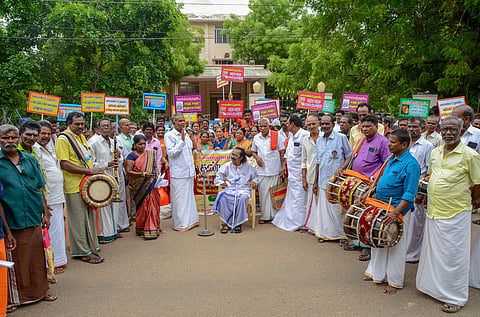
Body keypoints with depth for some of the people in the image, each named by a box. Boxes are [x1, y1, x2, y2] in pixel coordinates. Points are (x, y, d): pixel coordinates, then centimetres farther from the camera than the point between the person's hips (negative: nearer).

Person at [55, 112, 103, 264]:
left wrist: (95, 171, 9)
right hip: (74, 187, -8)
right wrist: (89, 171, -22)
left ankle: (91, 247, 26)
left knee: (89, 216, 14)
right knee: (78, 219, 0)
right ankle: (83, 252, 10)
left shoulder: (81, 137, 15)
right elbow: (64, 164, -19)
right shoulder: (63, 139, -11)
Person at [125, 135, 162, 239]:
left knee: (153, 206, 4)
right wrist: (143, 174, -18)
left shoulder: (150, 154, 13)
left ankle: (152, 229, 16)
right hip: (139, 187, -4)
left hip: (151, 185, 5)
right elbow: (128, 172, -10)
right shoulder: (131, 156, -3)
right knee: (142, 207, -2)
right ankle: (141, 230, 13)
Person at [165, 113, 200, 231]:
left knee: (189, 196, 16)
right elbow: (171, 153, -18)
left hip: (189, 171, 7)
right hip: (178, 173, -7)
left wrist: (192, 140, 4)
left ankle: (191, 220, 28)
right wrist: (182, 141, -20)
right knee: (179, 199, -2)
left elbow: (193, 149, 21)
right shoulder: (169, 135, -8)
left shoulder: (186, 134, 13)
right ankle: (180, 224, 8)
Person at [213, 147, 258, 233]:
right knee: (222, 196, -33)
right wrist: (223, 183, -2)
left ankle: (238, 224, -28)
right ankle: (225, 223, -28)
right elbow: (217, 179, 18)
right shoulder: (226, 166, 18)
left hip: (244, 188, -1)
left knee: (242, 198, -38)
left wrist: (254, 182, 4)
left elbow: (256, 176, 26)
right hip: (230, 189, 1)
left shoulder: (248, 167, 16)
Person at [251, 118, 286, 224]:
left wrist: (283, 167, -3)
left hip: (274, 170, -3)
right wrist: (257, 157, -1)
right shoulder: (256, 138, 10)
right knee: (263, 193, 3)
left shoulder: (277, 136, -1)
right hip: (261, 170, 3)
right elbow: (253, 151, 21)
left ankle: (274, 215, 13)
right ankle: (265, 216, 12)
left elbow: (282, 152, 1)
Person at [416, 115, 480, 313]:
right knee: (433, 250, 16)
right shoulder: (435, 152, 8)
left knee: (453, 255, 3)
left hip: (456, 214, -6)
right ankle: (432, 286, 35)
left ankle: (455, 298, 19)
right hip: (433, 211, 6)